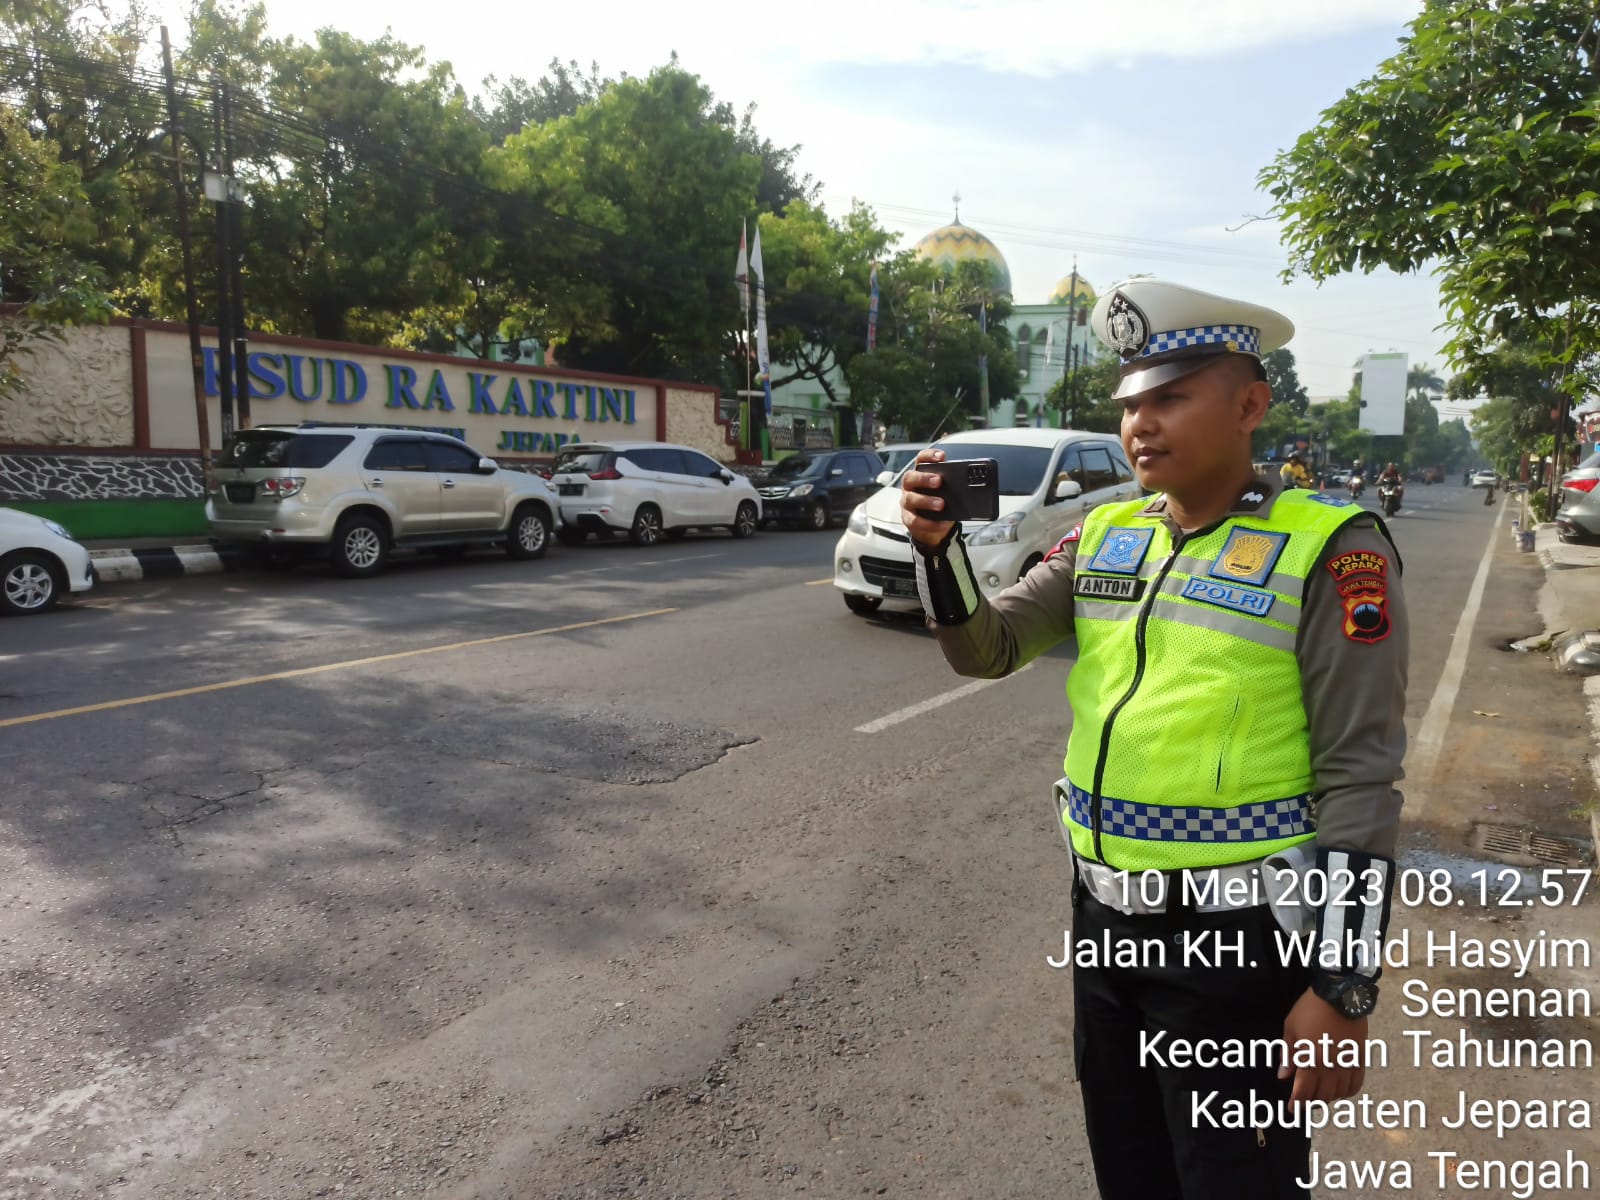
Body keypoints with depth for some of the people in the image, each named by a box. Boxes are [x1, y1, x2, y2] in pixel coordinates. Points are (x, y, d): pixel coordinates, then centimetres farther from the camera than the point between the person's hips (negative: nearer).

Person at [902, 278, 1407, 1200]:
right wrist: (940, 545, -16)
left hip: (1236, 936, -5)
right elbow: (987, 648, 3)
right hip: (1103, 914, 6)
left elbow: (1359, 780, -14)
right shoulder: (1105, 536, 5)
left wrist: (1344, 991, -14)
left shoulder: (1328, 551, -12)